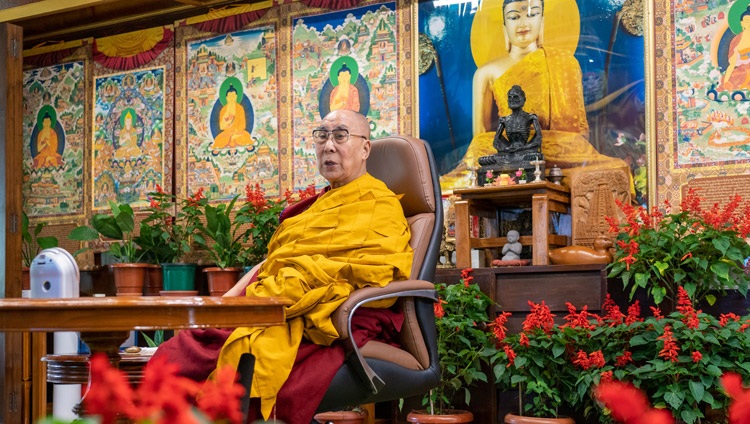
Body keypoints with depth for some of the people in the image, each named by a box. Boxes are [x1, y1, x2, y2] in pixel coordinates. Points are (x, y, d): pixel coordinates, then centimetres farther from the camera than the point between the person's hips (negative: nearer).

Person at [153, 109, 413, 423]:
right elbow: (271, 261, 22)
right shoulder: (319, 203, 28)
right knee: (169, 359, -14)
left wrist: (250, 303, -17)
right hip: (271, 314, 8)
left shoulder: (377, 206, 0)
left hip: (311, 327, -8)